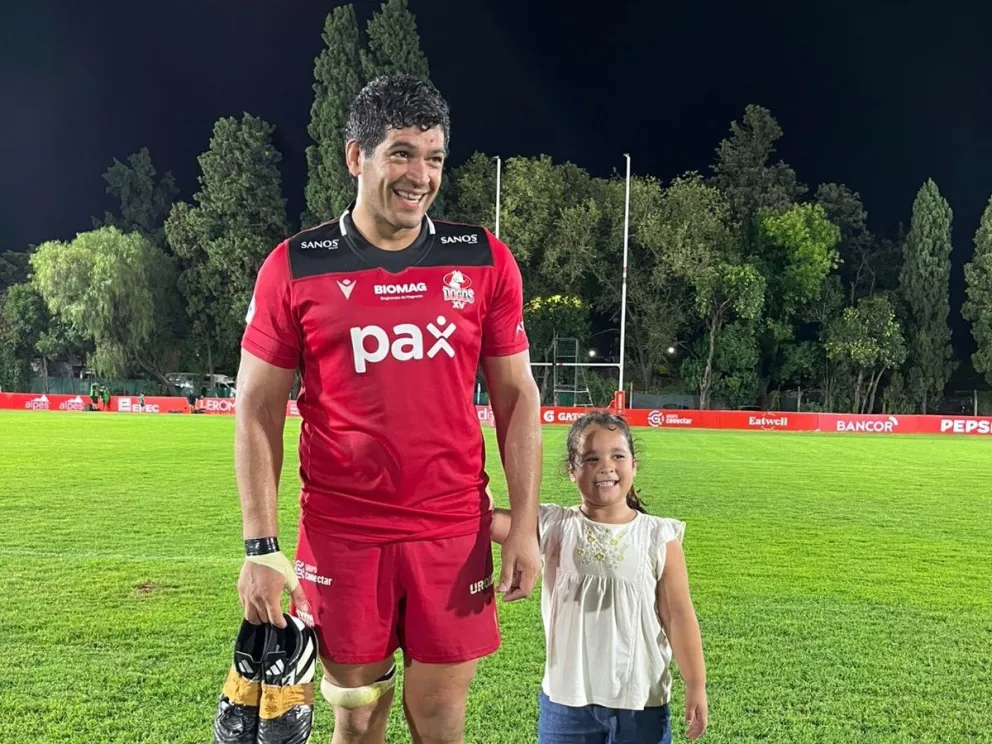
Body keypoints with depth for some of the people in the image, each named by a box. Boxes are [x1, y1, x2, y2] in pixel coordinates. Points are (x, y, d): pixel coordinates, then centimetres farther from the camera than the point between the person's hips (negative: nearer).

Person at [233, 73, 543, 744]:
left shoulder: (484, 261, 1)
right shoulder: (295, 267, -2)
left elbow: (516, 395, 4)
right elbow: (258, 411, 1)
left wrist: (525, 526, -1)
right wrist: (261, 545, -4)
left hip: (454, 532, 1)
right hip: (341, 534, 0)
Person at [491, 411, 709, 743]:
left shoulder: (659, 537, -5)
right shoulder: (553, 527, -5)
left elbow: (679, 617, -1)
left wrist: (696, 685, -1)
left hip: (641, 701, 0)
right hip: (567, 699, 0)